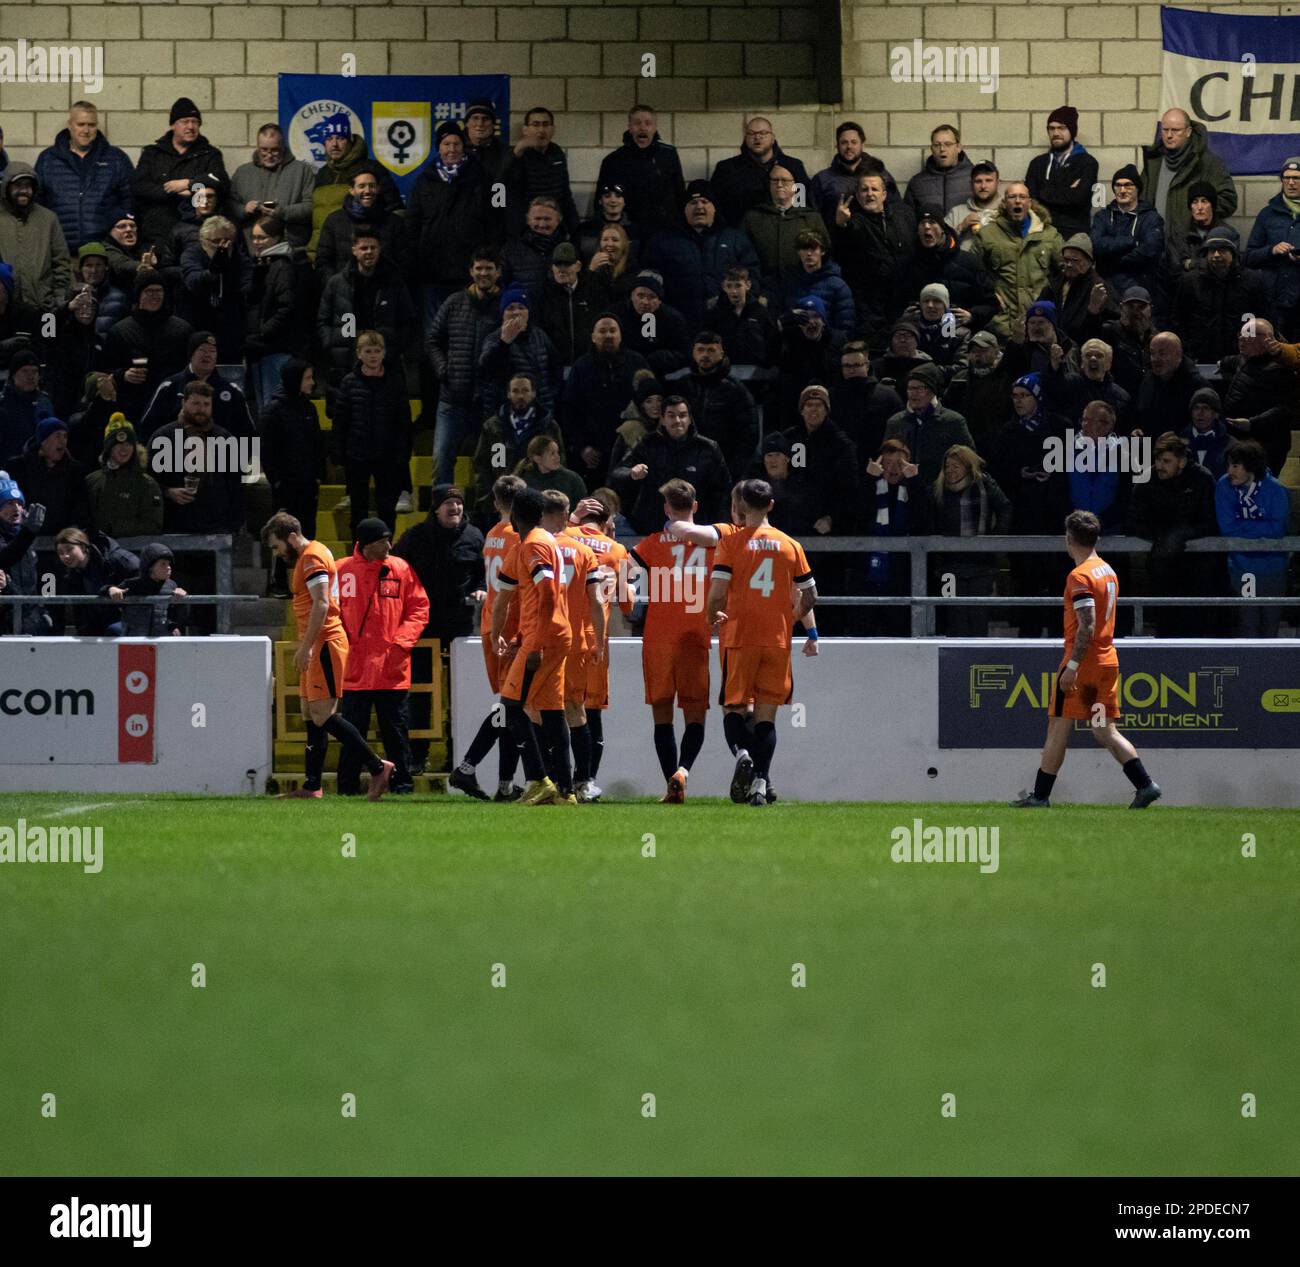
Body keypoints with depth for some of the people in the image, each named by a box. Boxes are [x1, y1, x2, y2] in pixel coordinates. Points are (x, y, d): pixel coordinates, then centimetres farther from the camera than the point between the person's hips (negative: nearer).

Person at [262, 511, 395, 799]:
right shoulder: (307, 557, 21)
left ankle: (378, 767, -11)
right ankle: (311, 787, 9)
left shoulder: (312, 557, -11)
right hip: (318, 647, 11)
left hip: (325, 645, -11)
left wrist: (305, 647, -22)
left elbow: (321, 604, -20)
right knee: (311, 718, 9)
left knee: (323, 716, -13)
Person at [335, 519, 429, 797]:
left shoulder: (400, 569, 3)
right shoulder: (342, 571, 1)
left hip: (391, 667, 0)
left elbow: (419, 608, 4)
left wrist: (402, 641, -8)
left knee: (395, 729, 5)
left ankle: (401, 782, 12)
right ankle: (347, 787, 9)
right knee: (353, 731, 4)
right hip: (355, 667, 0)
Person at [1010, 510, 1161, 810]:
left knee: (1059, 727, 0)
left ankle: (1040, 796, 5)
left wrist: (1072, 666, -22)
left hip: (1084, 662, -8)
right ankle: (1145, 784, -3)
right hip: (1108, 660, 8)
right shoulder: (1108, 571, 13)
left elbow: (1086, 627, -22)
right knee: (1104, 731, 9)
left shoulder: (1080, 577, -15)